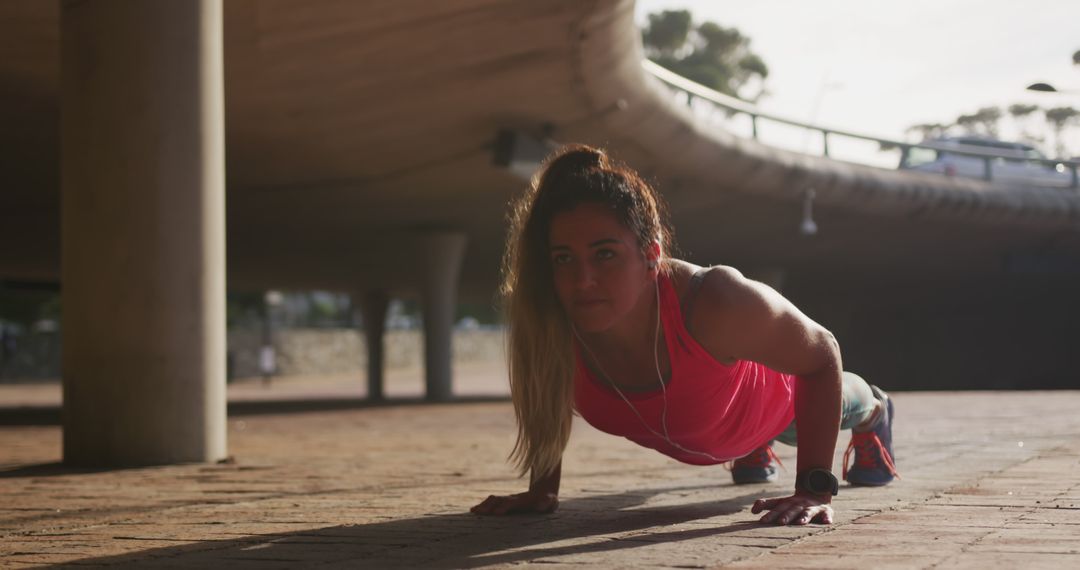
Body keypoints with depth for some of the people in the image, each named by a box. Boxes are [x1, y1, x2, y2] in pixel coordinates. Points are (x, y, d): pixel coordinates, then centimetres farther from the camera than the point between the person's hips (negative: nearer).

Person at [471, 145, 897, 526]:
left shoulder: (715, 304, -51)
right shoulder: (546, 323, -41)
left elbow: (821, 358, -33)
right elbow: (544, 393, -15)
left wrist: (816, 489, -36)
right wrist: (543, 488, -15)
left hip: (771, 399, -2)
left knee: (834, 404, 37)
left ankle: (872, 412, 72)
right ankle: (752, 446, 76)